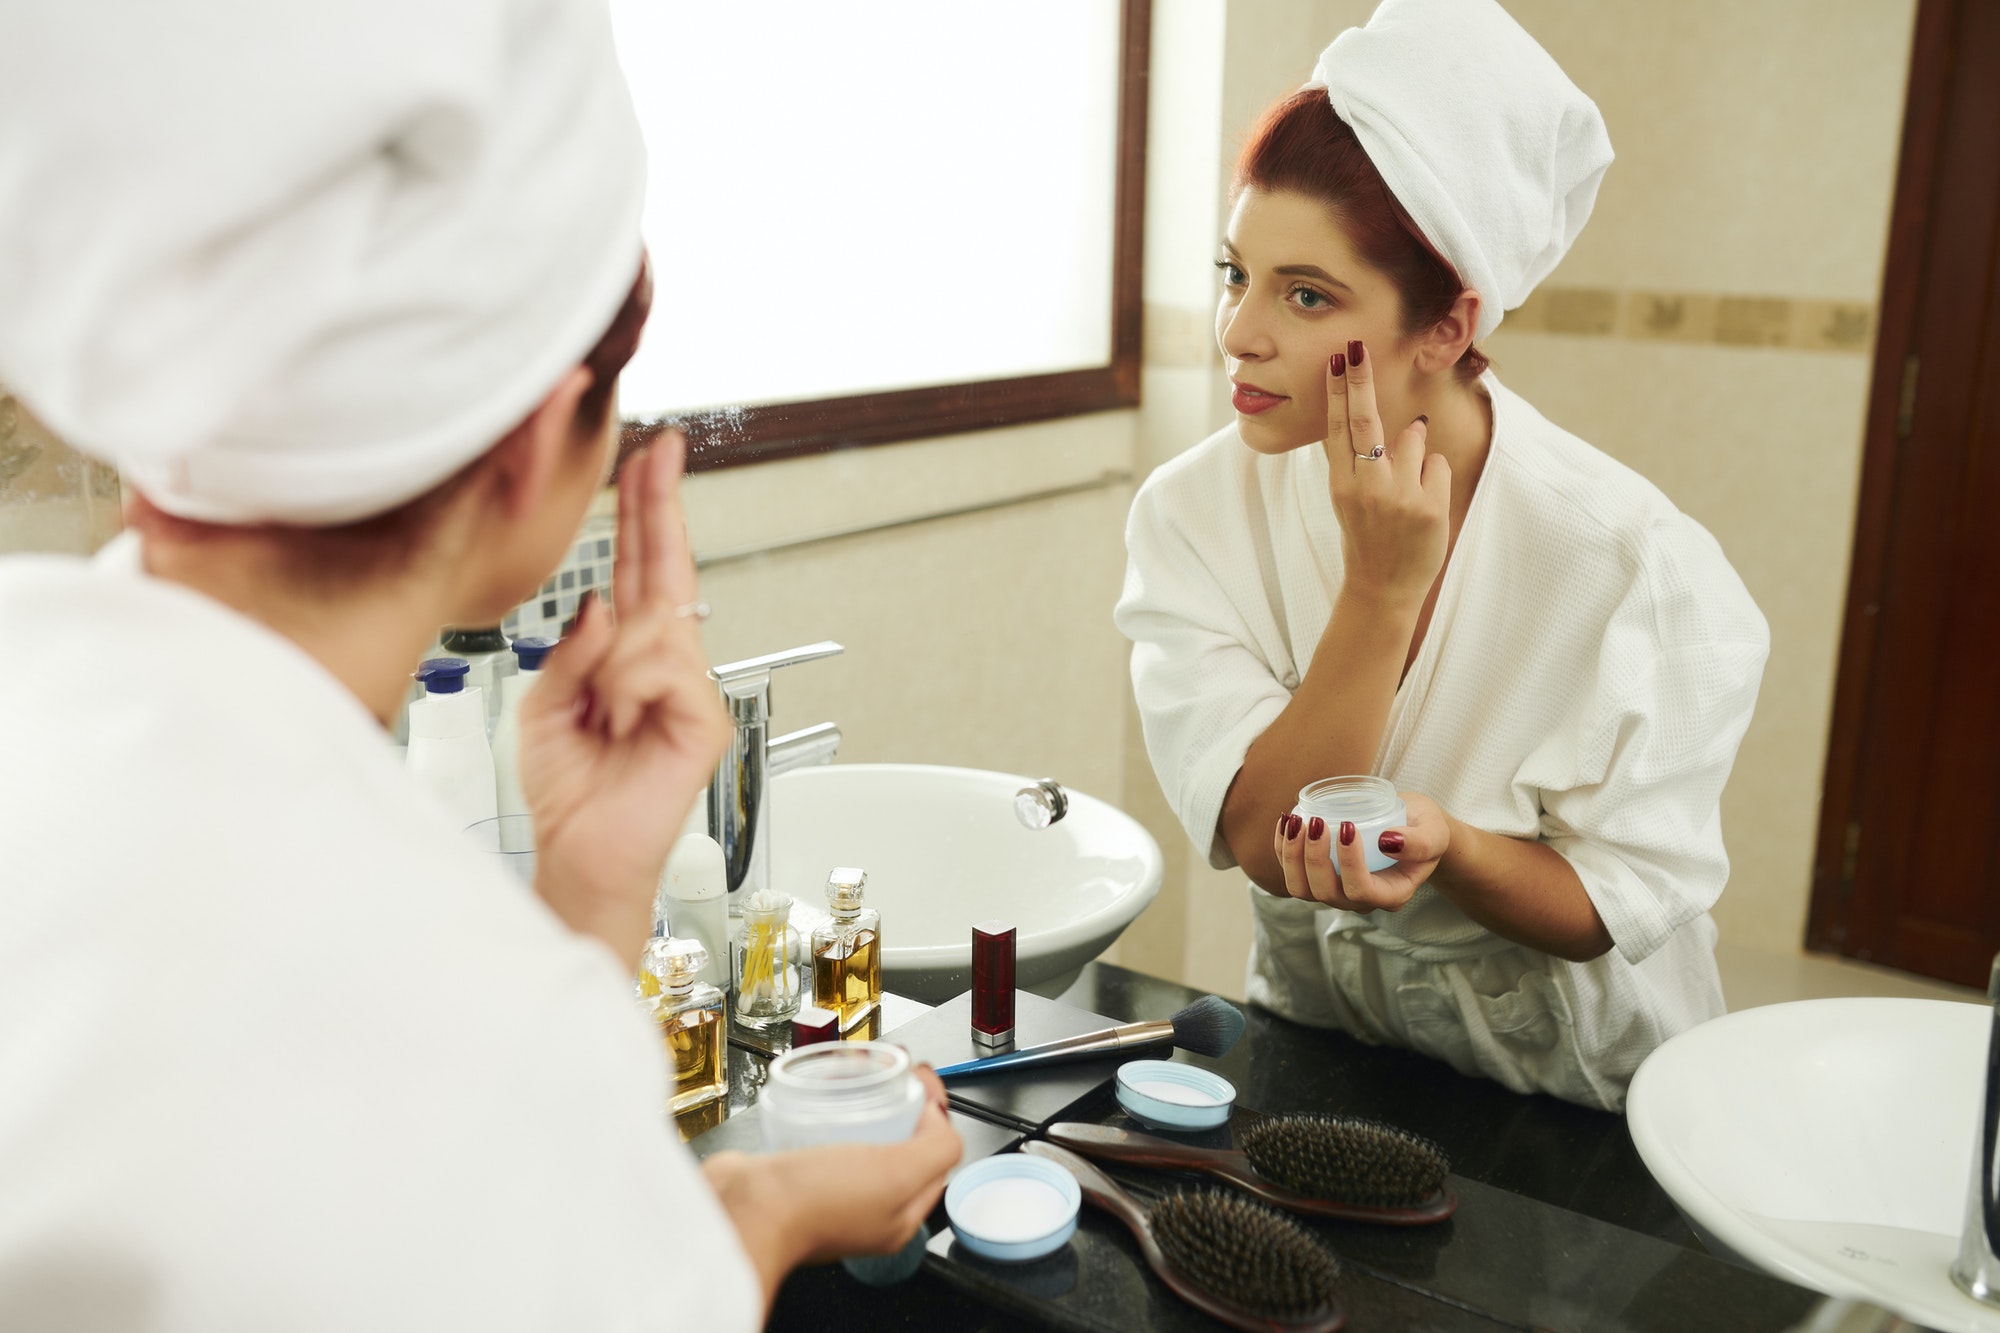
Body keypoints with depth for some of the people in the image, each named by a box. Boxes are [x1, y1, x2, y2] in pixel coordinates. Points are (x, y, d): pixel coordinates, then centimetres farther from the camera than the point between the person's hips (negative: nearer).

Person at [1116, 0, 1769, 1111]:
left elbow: (1609, 911, -14)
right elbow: (1266, 844, -20)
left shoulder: (1633, 561, -22)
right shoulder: (1193, 515, -15)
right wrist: (1384, 585, -28)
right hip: (1313, 1055, 2)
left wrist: (1443, 842, -34)